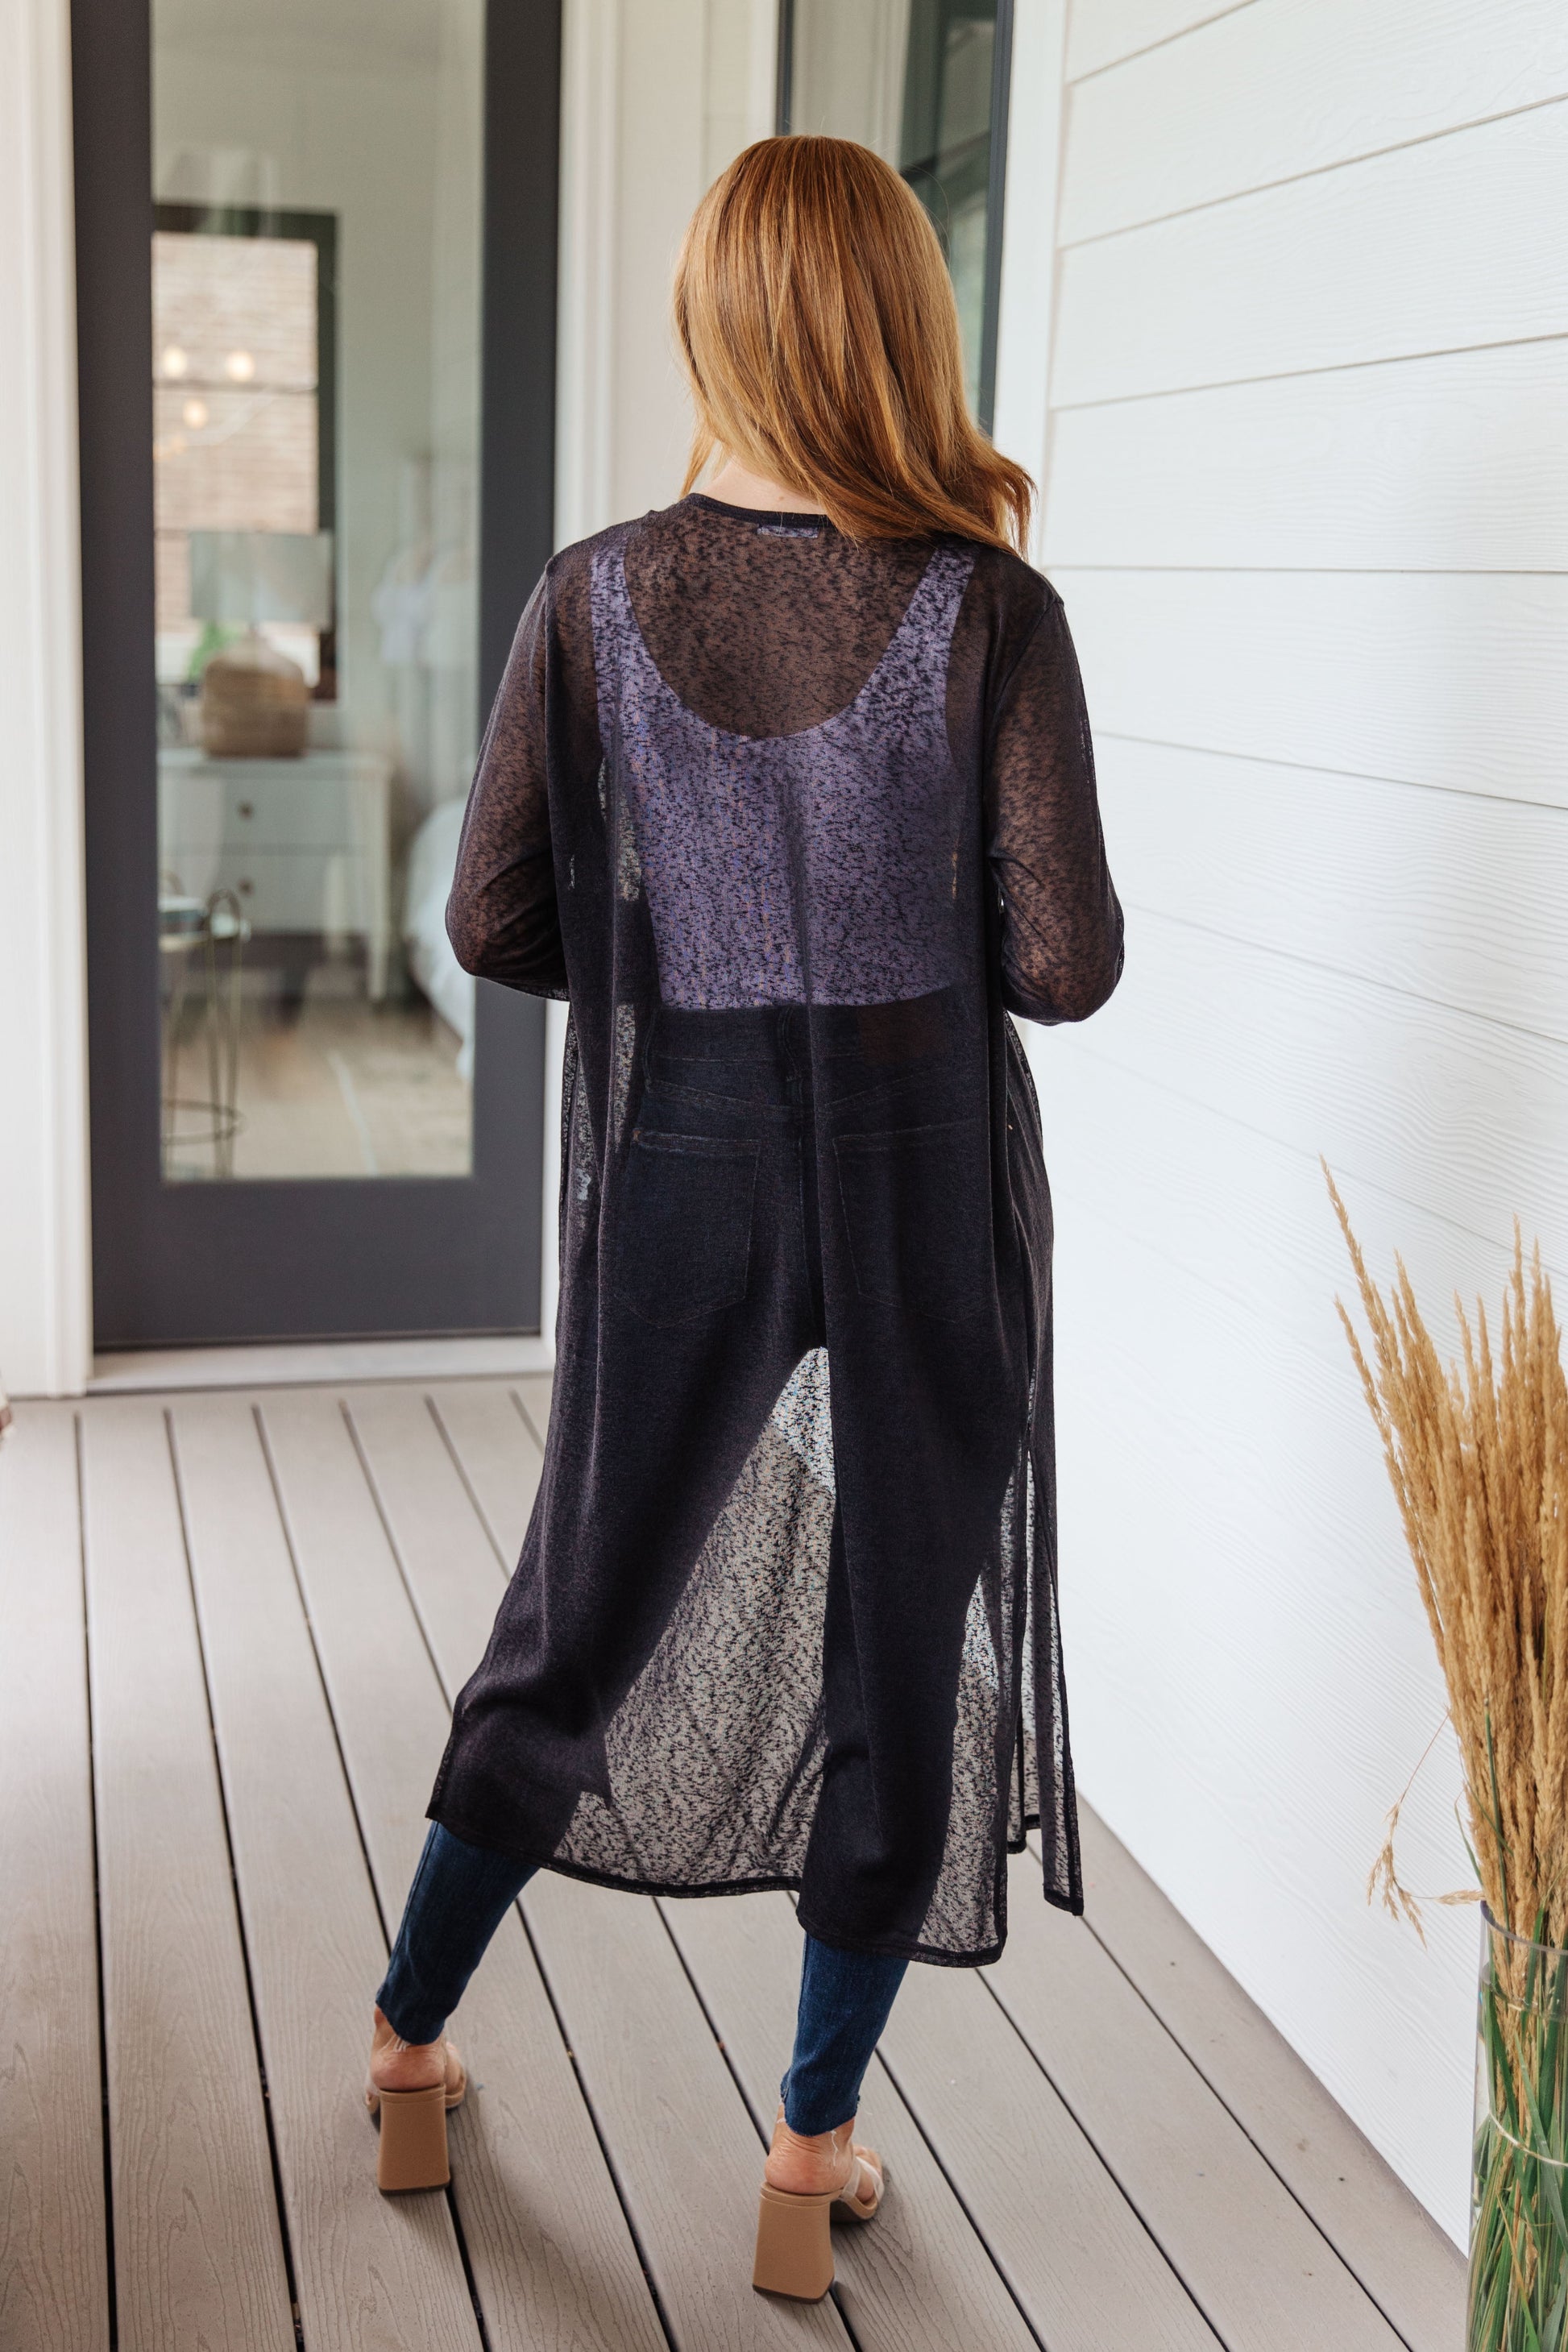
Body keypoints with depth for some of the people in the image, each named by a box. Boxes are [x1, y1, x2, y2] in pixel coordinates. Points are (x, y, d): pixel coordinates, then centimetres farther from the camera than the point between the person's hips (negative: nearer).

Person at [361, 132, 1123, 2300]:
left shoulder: (594, 600, -7)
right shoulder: (990, 611, -12)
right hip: (927, 1174, -2)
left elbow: (494, 924, -4)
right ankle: (814, 2152, 27)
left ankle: (408, 2048, 37)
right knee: (899, 1653, 14)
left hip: (679, 1168, 2)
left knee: (584, 1613, 20)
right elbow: (1066, 961, -11)